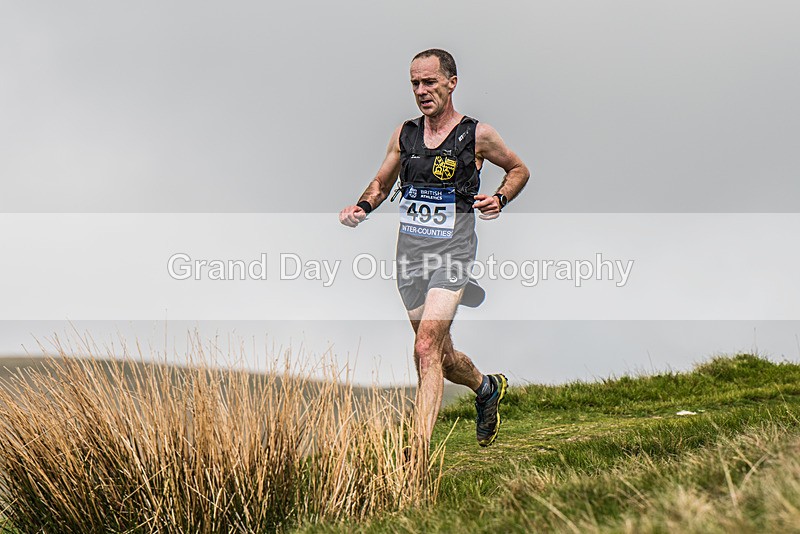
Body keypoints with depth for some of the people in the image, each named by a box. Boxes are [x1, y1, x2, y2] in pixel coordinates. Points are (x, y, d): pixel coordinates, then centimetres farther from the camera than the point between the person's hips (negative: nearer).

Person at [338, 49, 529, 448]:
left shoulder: (477, 135, -3)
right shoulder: (404, 133, 8)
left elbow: (519, 170, 13)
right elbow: (381, 183, 21)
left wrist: (500, 199, -7)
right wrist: (361, 208, 0)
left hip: (451, 252, -5)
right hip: (409, 251, 5)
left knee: (426, 351, -20)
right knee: (442, 355, 15)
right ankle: (487, 388, 46)